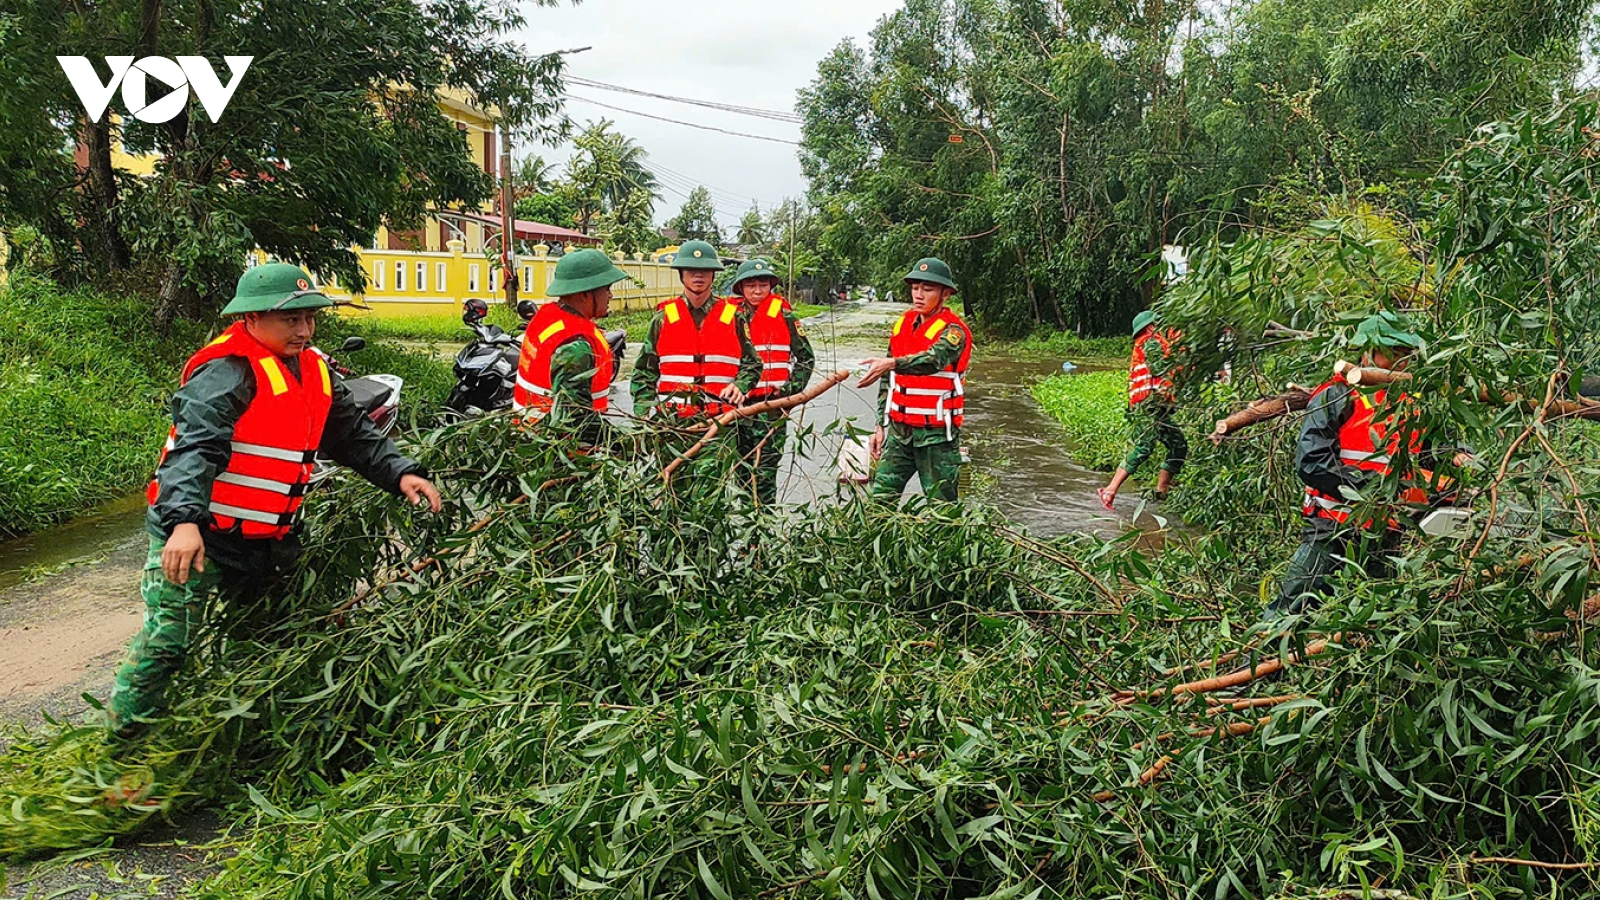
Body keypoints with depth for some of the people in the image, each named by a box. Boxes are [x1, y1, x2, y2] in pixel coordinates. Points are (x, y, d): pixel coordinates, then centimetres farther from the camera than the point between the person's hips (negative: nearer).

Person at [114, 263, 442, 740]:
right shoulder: (226, 372, -19)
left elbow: (353, 434, 12)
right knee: (167, 647, -3)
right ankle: (123, 745, 15)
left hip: (261, 544, 9)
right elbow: (194, 446, -31)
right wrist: (184, 520, -44)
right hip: (195, 539, -8)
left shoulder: (313, 371, 8)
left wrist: (400, 473, -4)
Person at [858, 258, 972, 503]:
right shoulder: (903, 325, 12)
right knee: (879, 500, -1)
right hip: (898, 429, 6)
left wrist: (891, 363, -47)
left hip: (937, 434, -6)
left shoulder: (953, 330, -9)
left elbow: (934, 360, -32)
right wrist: (881, 425, 14)